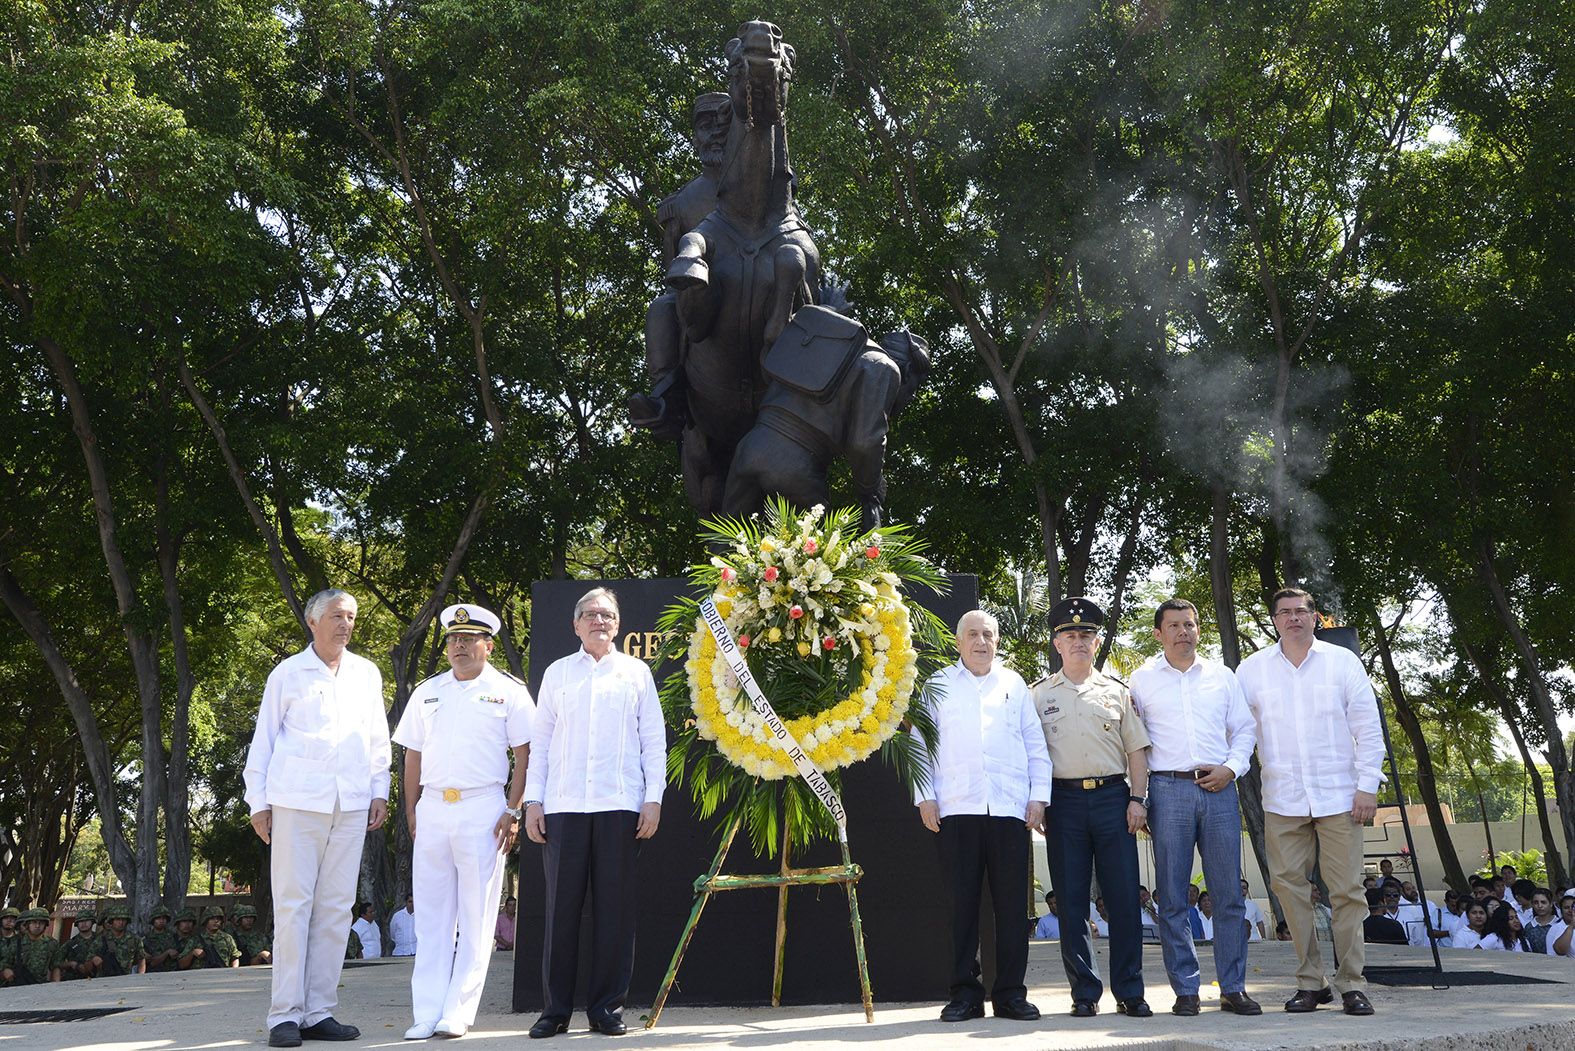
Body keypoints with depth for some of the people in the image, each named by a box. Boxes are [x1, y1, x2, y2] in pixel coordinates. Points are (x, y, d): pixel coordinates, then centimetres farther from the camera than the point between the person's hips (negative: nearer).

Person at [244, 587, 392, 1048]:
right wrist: (258, 801, 2)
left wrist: (379, 792, 11)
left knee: (336, 907, 3)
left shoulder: (367, 674, 15)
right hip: (297, 802, -3)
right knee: (293, 905, -5)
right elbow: (263, 739, 7)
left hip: (350, 804, 3)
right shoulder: (287, 673, 6)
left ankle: (319, 1012, 9)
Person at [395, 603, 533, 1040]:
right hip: (432, 808, 4)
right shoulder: (426, 692, 15)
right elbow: (413, 754, 18)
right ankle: (426, 1013, 9)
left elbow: (523, 756, 0)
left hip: (483, 808, -4)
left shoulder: (508, 691, 3)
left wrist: (512, 812, -8)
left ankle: (458, 1012, 4)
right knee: (431, 913, 5)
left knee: (476, 915, -1)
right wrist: (411, 809, 9)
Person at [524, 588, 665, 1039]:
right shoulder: (557, 673, 15)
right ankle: (555, 1009, 8)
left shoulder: (636, 672, 12)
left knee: (615, 907, 0)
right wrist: (533, 800, 5)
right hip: (563, 803, 1)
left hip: (620, 803, 0)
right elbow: (540, 741, 13)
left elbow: (654, 740, 10)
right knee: (561, 905, -1)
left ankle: (608, 1006, 9)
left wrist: (653, 798, 1)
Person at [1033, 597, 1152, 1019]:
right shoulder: (1040, 694, 10)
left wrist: (1137, 799, 0)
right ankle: (1084, 992, 10)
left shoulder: (1117, 690, 13)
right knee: (1070, 898, 1)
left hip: (1112, 796, 0)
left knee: (1124, 896, -2)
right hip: (1064, 799, 0)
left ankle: (1129, 991, 8)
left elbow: (1136, 749, 11)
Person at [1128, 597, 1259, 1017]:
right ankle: (1185, 990, 7)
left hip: (1218, 789, 2)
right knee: (1172, 897, 0)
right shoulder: (1141, 680, 9)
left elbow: (1245, 728, 15)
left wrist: (1231, 768, 1)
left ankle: (1233, 988, 10)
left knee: (1230, 894, 1)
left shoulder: (1222, 676, 15)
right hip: (1168, 789, -1)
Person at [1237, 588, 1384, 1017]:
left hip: (1338, 796, -1)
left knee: (1346, 890, -2)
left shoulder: (1343, 661, 6)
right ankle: (1311, 982, 10)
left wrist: (1367, 785, -1)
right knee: (1288, 886, -1)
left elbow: (1368, 727, 5)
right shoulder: (1252, 669, 8)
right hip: (1282, 800, 1)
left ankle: (1352, 983, 7)